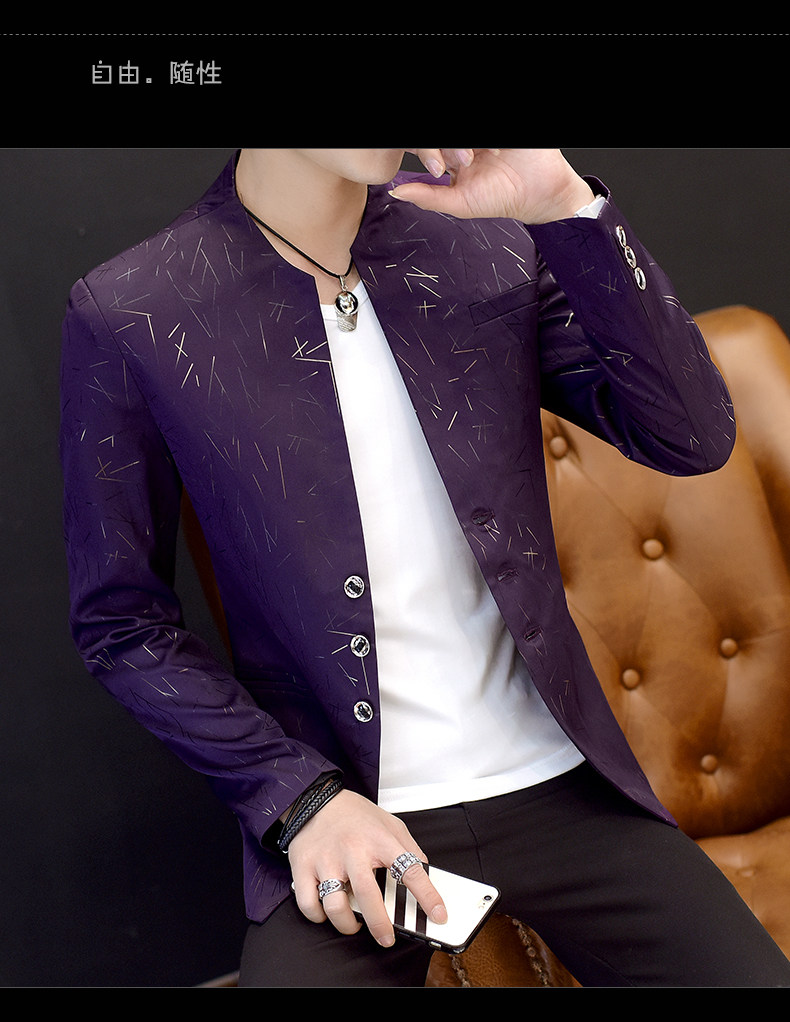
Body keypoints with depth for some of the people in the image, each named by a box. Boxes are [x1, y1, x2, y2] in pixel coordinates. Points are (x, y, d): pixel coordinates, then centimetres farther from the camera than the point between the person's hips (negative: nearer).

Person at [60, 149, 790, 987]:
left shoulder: (491, 251, 1)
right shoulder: (130, 317, -8)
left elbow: (694, 438, -6)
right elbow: (118, 623, -2)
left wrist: (565, 204, -16)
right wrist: (299, 797, -11)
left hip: (554, 781, 3)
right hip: (340, 812, -2)